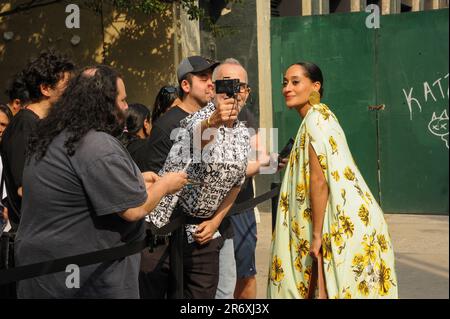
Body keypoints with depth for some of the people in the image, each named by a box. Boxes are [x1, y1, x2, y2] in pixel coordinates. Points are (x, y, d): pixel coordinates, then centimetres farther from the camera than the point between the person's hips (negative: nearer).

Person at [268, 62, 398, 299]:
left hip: (344, 224, -10)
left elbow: (319, 181, -19)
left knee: (330, 290, -4)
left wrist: (316, 235, -19)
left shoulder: (314, 119, -13)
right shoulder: (322, 115, 15)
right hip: (348, 219, 10)